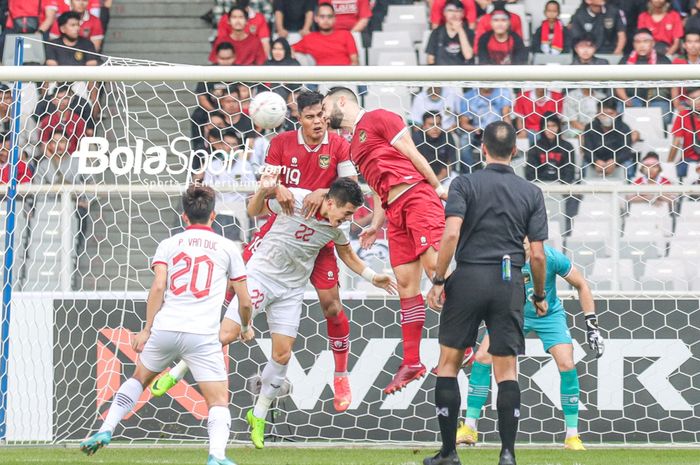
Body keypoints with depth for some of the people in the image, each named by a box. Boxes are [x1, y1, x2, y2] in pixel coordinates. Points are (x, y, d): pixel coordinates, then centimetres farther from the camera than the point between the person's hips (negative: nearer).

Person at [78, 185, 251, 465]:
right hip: (203, 335, -2)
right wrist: (246, 328, 34)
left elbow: (158, 287, -3)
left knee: (139, 378, 27)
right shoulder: (227, 248, 12)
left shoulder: (169, 244, 12)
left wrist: (147, 330, -1)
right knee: (219, 402, 0)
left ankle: (105, 431, 21)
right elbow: (244, 302, 15)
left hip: (165, 328, 2)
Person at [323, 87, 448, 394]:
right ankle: (411, 363, 3)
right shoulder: (353, 146, 26)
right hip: (396, 211, 8)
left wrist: (437, 186, -5)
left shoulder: (377, 119, 3)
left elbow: (411, 152, -2)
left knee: (433, 263, -20)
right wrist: (376, 225, 17)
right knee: (405, 282, 4)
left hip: (417, 196, -8)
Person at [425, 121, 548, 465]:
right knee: (507, 370, 5)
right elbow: (537, 254, 4)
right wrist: (539, 296, 16)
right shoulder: (531, 193, 6)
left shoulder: (464, 184, 0)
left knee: (449, 362, 9)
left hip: (469, 278, -2)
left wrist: (438, 280, -7)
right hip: (509, 282, 2)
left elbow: (451, 234, -13)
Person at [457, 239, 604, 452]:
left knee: (567, 365, -18)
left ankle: (572, 436, -4)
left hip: (549, 316, -1)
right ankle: (469, 428, 0)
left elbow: (581, 285, -13)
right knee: (482, 357, -13)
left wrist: (592, 326, -14)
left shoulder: (550, 257, -27)